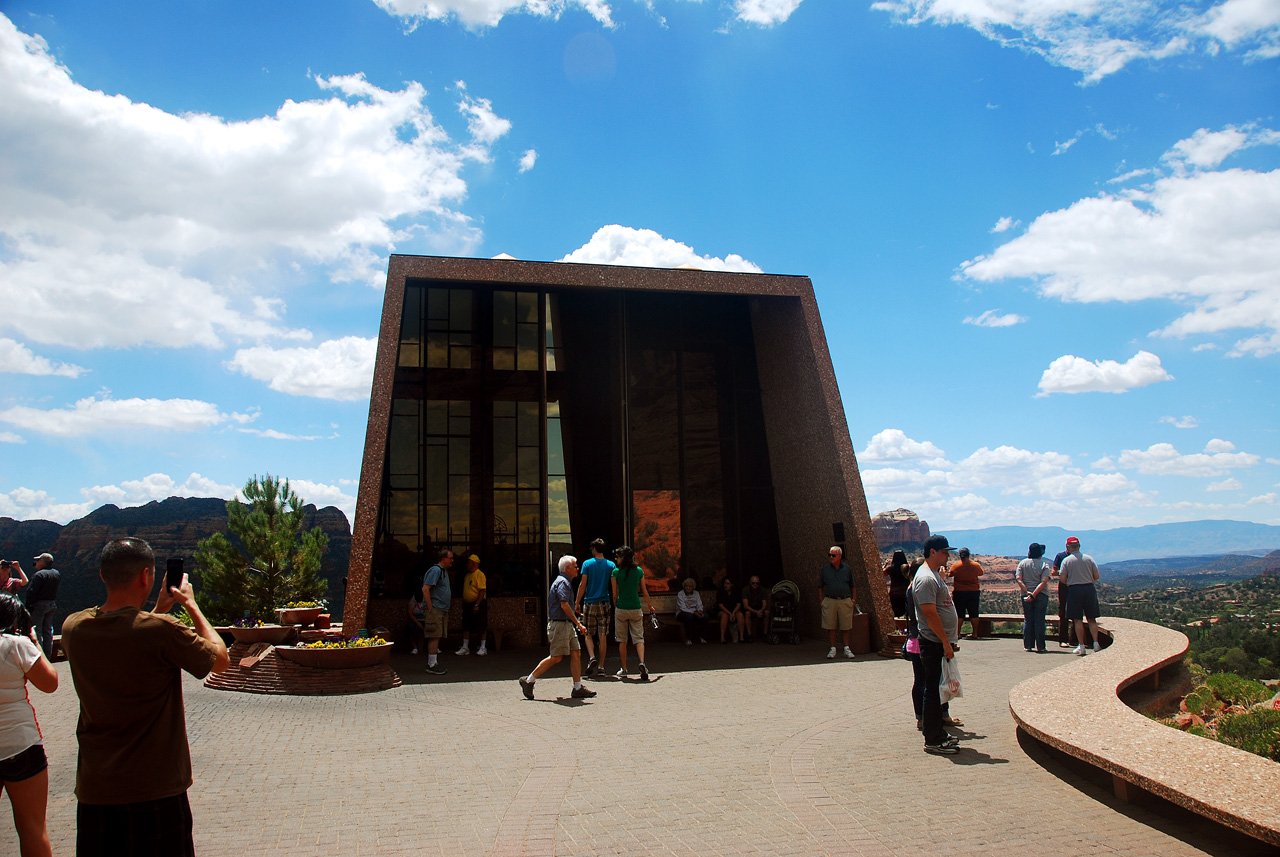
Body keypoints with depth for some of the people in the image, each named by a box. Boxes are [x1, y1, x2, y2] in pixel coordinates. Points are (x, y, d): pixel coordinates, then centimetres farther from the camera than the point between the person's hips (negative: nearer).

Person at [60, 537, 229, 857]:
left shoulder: (72, 627, -3)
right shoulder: (162, 630, -21)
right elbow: (220, 659, -4)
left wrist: (159, 609, 18)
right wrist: (191, 605, 4)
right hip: (156, 791, -5)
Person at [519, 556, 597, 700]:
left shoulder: (566, 582, 19)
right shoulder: (562, 582, -14)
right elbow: (564, 605, -22)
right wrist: (579, 624, -20)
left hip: (567, 625, 10)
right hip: (559, 624, -10)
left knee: (576, 653, 5)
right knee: (556, 657, -7)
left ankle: (578, 688, 7)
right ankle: (528, 681, 2)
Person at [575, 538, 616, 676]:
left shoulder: (587, 564, -2)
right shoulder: (611, 565, 3)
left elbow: (582, 585, -4)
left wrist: (577, 603, 3)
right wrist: (615, 604, 8)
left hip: (589, 603, -2)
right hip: (604, 603, 2)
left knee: (588, 634, 11)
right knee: (603, 636, 6)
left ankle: (592, 657, -11)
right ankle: (601, 666, 7)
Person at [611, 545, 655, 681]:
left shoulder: (616, 572, -5)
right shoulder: (639, 571, 2)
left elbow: (615, 594, 1)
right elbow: (645, 592, 9)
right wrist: (650, 606, 22)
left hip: (621, 608, -1)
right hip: (636, 608, 1)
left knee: (622, 640, 9)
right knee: (639, 638, 4)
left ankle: (624, 669, 13)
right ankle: (642, 662, -18)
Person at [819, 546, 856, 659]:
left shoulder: (847, 568, 5)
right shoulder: (825, 569, 4)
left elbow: (852, 586, 13)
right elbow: (820, 586, 8)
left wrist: (853, 599, 6)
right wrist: (821, 600, 1)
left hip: (845, 601, 0)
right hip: (830, 600, 0)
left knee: (845, 626, 4)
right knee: (830, 626, 2)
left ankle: (847, 648, 15)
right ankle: (833, 649, 12)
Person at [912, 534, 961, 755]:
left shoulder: (934, 575, 16)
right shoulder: (926, 578, -18)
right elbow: (930, 614, -23)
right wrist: (946, 643, -21)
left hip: (942, 643, 10)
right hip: (934, 644, -10)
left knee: (938, 690, 16)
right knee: (933, 691, -4)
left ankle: (939, 734, 24)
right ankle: (933, 741, 2)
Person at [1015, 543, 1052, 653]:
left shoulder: (1022, 563, 4)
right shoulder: (1044, 564, -3)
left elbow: (1018, 579, -7)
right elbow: (1044, 582, -15)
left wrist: (1027, 591, -11)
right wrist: (1034, 594, -18)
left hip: (1026, 595, 2)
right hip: (1041, 595, -2)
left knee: (1028, 620, 8)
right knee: (1039, 620, 1)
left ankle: (1028, 645, 8)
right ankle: (1040, 646, 2)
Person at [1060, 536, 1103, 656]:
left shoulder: (1066, 560, -4)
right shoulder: (1089, 558, 2)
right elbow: (1097, 576, 2)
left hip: (1074, 589, -2)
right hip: (1089, 588, 2)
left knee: (1078, 620, 2)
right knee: (1091, 619, 10)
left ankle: (1081, 646, 1)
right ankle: (1096, 643, 1)